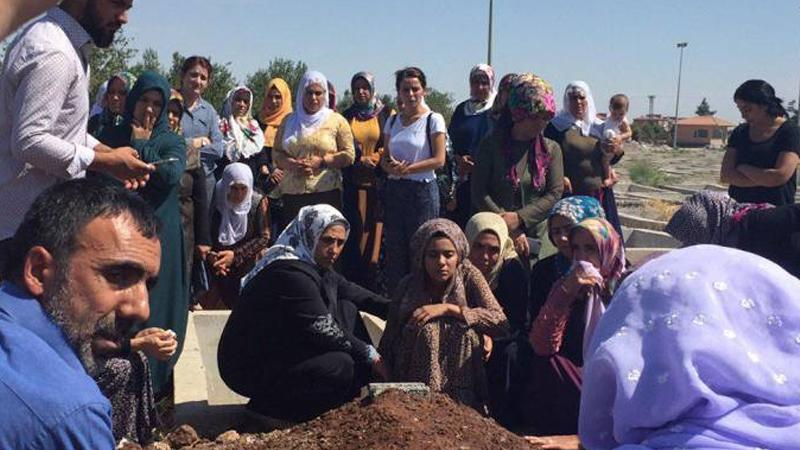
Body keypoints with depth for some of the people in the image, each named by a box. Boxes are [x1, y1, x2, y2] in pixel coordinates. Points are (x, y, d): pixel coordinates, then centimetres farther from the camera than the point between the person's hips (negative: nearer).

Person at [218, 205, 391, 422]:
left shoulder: (315, 264, 4)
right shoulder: (289, 272, -26)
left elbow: (350, 291, 18)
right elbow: (324, 330, -25)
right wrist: (371, 355, -16)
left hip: (285, 349, 10)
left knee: (346, 309, 8)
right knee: (340, 366, -28)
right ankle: (267, 406, -9)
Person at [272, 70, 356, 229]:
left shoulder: (336, 120, 6)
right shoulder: (290, 121, 15)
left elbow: (349, 155, 1)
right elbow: (276, 153, 14)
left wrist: (321, 161, -10)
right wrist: (292, 164, -7)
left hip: (326, 192, -3)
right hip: (292, 192, 3)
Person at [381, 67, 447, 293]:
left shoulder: (433, 119, -5)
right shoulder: (393, 120, 11)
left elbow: (439, 159, -9)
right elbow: (384, 157, 14)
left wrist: (407, 168, -14)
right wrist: (390, 166, -10)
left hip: (422, 190, -5)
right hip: (394, 190, 5)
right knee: (394, 249, 8)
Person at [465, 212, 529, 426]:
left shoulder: (513, 268, -14)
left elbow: (517, 322, -19)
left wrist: (491, 337, -36)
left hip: (506, 341, -1)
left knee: (509, 353, -31)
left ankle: (506, 422, -19)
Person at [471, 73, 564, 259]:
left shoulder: (551, 149, 7)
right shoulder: (492, 145, 0)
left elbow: (555, 194, -1)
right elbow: (479, 193, -6)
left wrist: (519, 218, -13)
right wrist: (511, 230, -12)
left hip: (536, 236, 2)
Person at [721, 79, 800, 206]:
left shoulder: (790, 131, -2)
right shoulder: (740, 132, 12)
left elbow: (780, 176, -14)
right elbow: (725, 175, 2)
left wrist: (742, 168, -3)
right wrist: (766, 179, -8)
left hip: (776, 209, -4)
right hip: (738, 208, 4)